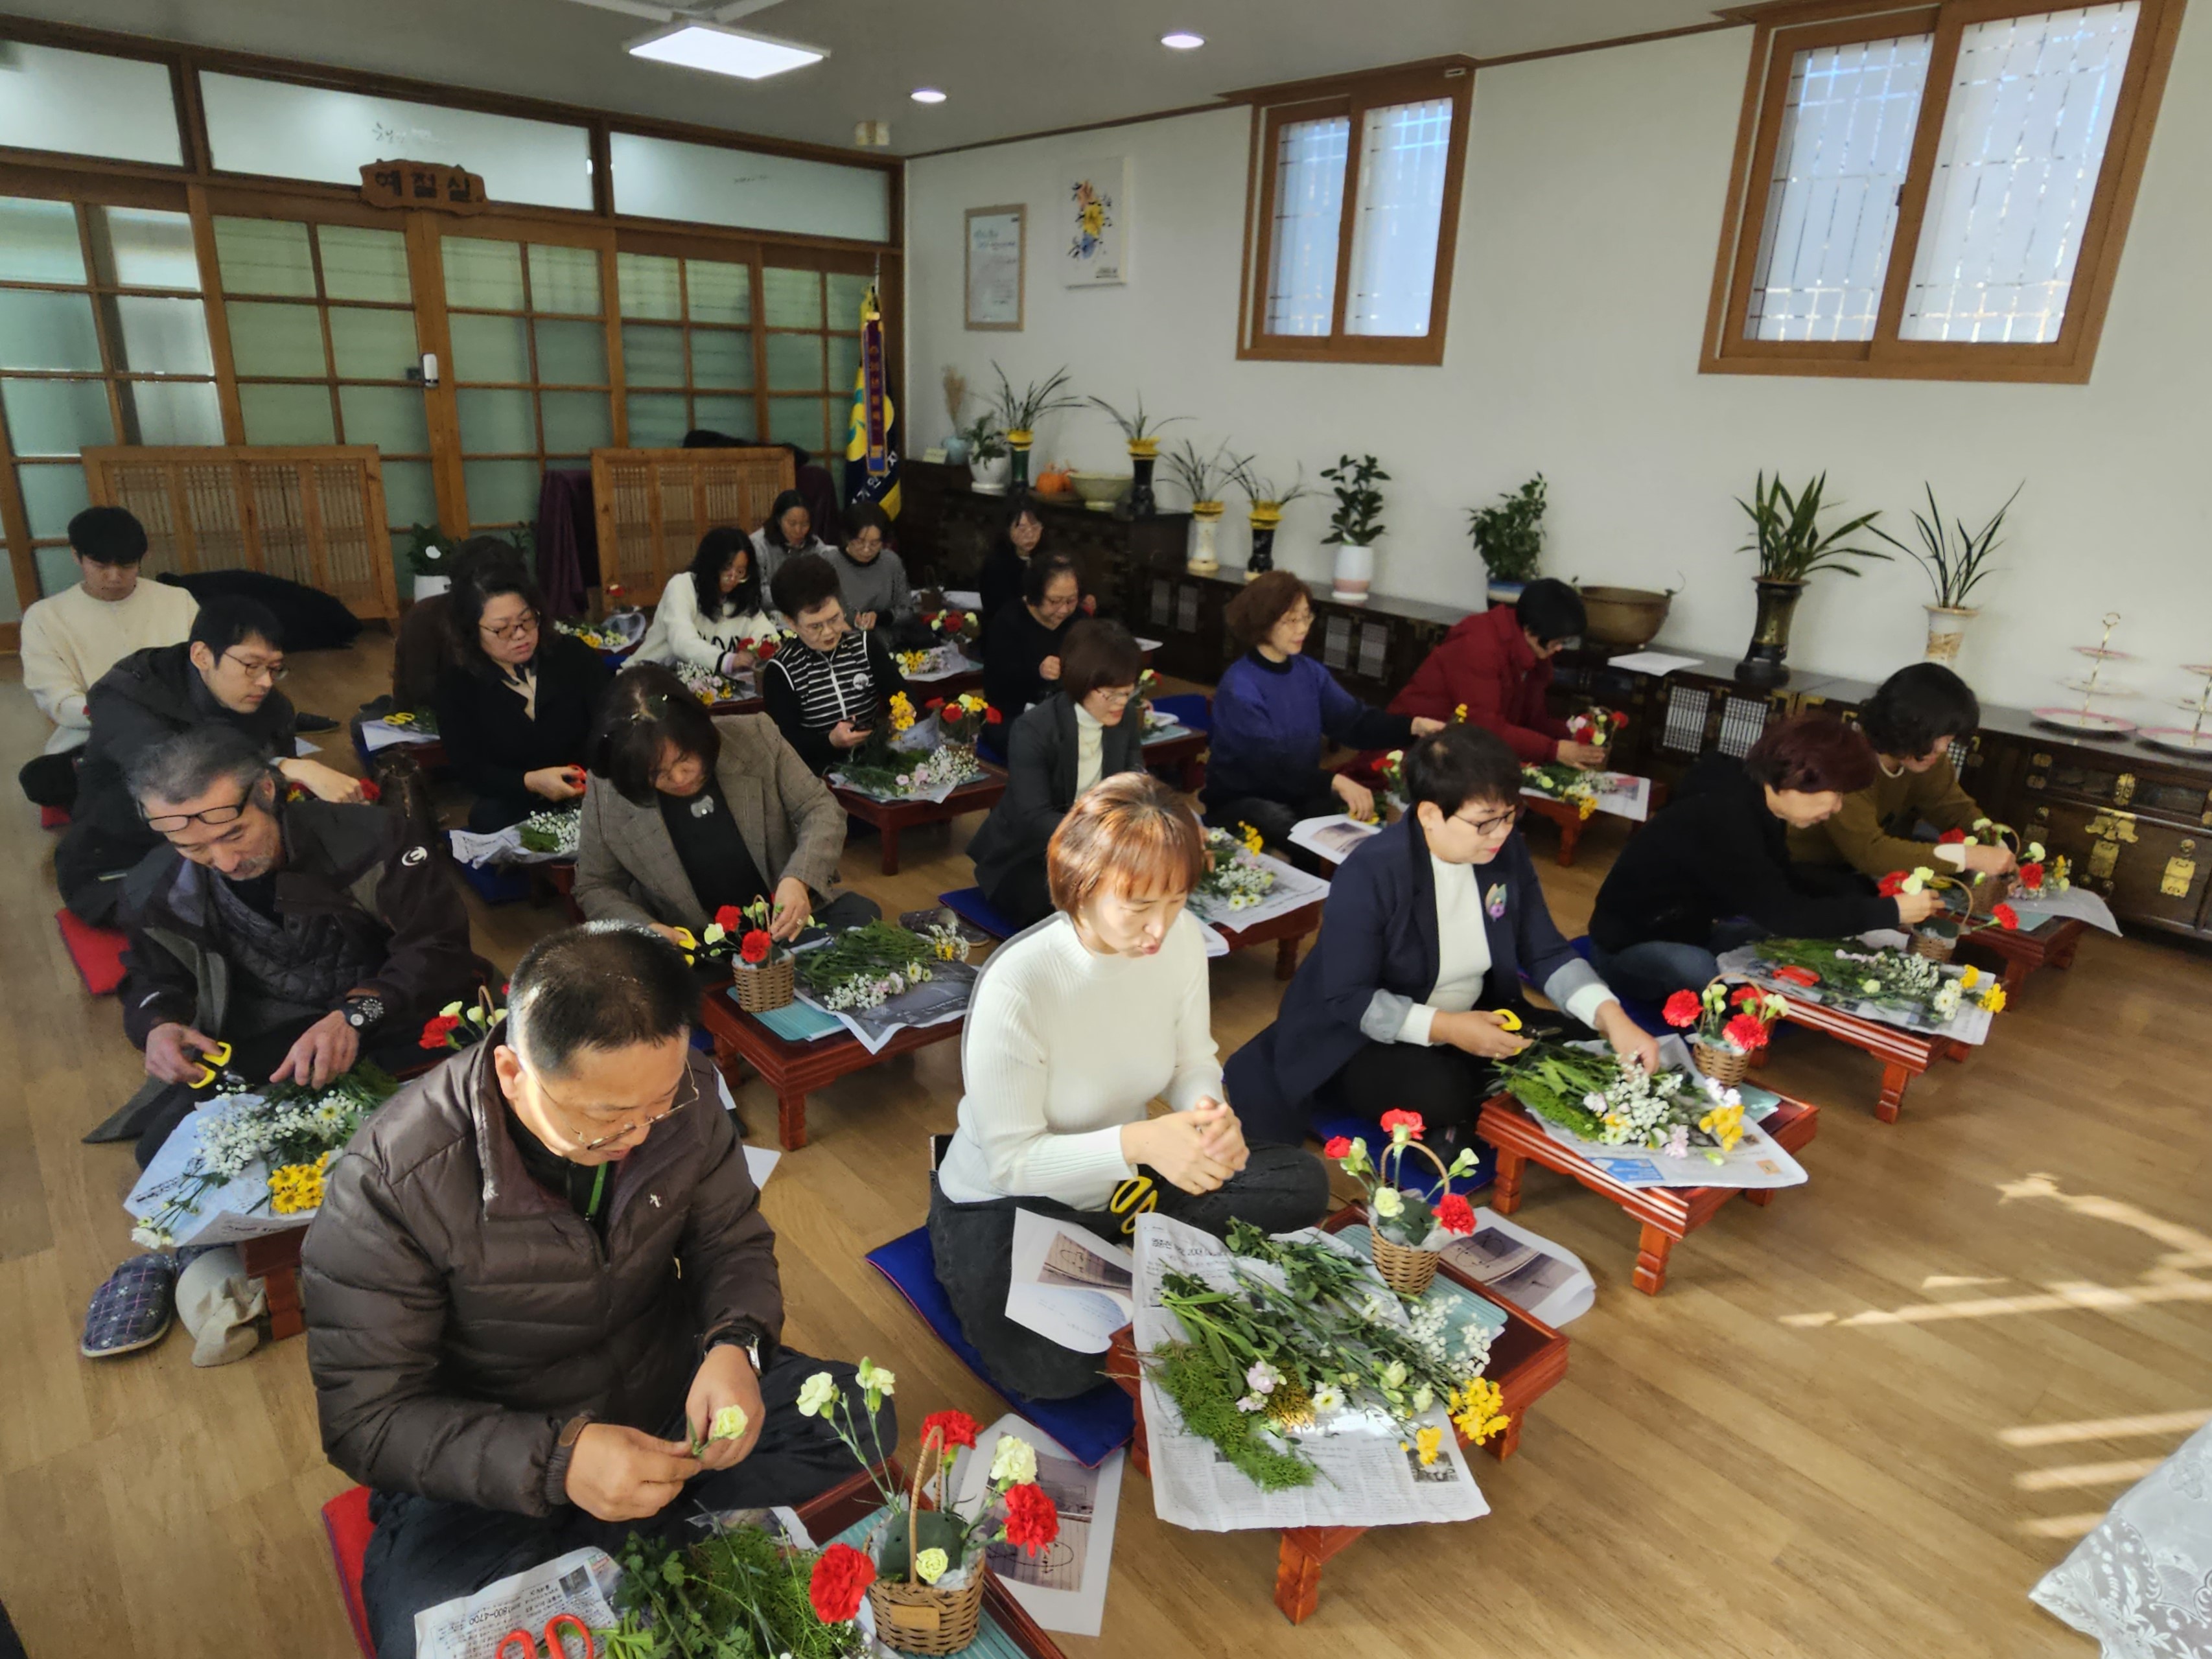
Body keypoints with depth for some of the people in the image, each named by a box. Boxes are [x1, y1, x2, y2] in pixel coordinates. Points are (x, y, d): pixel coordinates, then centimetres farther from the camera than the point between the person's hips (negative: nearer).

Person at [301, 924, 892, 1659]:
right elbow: (367, 1418, -20)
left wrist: (735, 1343, -24)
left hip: (668, 1391, 3)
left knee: (859, 1419, -13)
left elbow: (732, 1241, -2)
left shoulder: (681, 1091, -17)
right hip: (485, 1460, -3)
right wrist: (555, 1460, -34)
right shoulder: (388, 1183, -27)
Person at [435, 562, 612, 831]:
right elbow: (469, 768, -7)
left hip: (595, 792, 1)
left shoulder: (573, 655, 0)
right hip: (517, 804, 0)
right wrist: (530, 782, -26)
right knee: (488, 819, -34)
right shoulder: (456, 684, -3)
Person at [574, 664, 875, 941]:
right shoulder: (605, 791, -11)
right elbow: (595, 887, 2)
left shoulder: (756, 736, -12)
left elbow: (822, 808, -5)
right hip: (691, 950, -2)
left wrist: (799, 879, -24)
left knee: (859, 915, -21)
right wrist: (645, 928, -17)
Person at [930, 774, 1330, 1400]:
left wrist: (1213, 1112, -26)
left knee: (1303, 1183, -7)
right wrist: (1138, 1141, -40)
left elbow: (1192, 1062, -1)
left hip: (1124, 1178, 5)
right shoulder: (1015, 985, -32)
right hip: (1008, 1200, -5)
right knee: (1052, 1370, -30)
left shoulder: (1181, 937, -16)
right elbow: (1011, 1160, -25)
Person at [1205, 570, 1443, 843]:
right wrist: (1336, 782, -41)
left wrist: (1413, 726, -20)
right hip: (1241, 800, -6)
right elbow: (1270, 764, -29)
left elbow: (1355, 722, -4)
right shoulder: (1239, 687, -19)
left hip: (1298, 793, 7)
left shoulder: (1310, 671, 5)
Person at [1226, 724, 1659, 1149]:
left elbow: (1548, 954, -3)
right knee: (1440, 1095, -35)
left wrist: (1611, 1017, -19)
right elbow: (1347, 998, -23)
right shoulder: (1369, 874, -26)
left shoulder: (1507, 853, -8)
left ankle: (1463, 1119, -1)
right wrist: (1445, 1027, -32)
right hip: (1364, 1039, -6)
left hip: (1475, 1019, 7)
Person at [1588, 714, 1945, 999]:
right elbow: (1784, 915, -30)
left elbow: (1790, 888, 11)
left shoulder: (1754, 808, 0)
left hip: (1687, 932, 9)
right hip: (1628, 944, -9)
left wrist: (1878, 910, -3)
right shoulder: (1725, 819, -29)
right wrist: (1890, 912, -21)